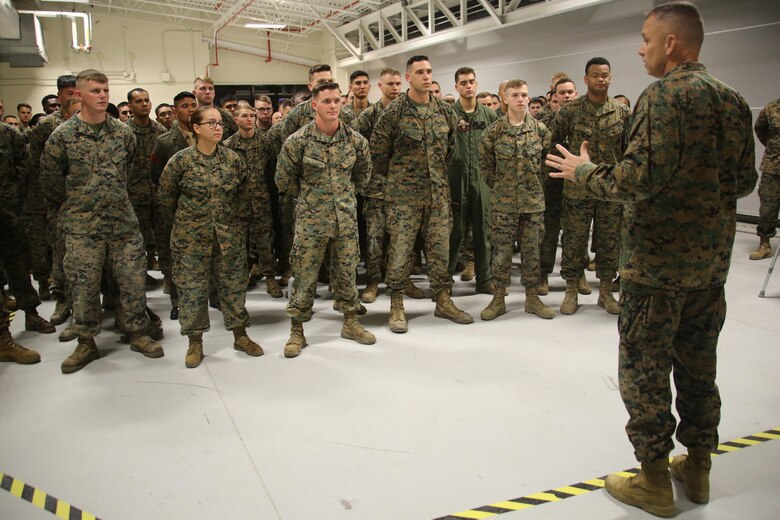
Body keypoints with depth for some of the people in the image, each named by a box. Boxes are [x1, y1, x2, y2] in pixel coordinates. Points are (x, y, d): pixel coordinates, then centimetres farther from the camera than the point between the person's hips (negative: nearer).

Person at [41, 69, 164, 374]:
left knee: (133, 280, 6)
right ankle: (86, 343, 21)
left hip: (124, 222, 2)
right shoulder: (62, 135, -4)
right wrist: (72, 205, 7)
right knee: (84, 286, 5)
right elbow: (49, 179, 3)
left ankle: (138, 334, 23)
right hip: (82, 227, -2)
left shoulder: (123, 133, 4)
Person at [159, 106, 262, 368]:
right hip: (191, 236, -2)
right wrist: (188, 217, 9)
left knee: (234, 284, 9)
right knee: (192, 287, 4)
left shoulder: (232, 158, 1)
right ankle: (195, 343, 18)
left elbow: (244, 193, 10)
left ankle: (240, 335, 23)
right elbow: (166, 195, 4)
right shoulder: (181, 160, -7)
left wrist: (239, 220, 7)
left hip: (229, 234, 2)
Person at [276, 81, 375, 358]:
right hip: (310, 220, -3)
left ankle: (350, 323, 29)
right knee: (304, 275, 3)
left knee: (347, 272, 12)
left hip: (347, 218, 3)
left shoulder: (356, 140, -1)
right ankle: (296, 331, 17)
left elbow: (363, 173, 16)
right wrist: (309, 196, 9)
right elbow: (284, 180, 1)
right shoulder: (297, 141, -10)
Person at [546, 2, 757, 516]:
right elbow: (745, 180, 13)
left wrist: (584, 171, -8)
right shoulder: (733, 99, 9)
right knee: (698, 363, 17)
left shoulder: (665, 94, -14)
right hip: (713, 259, 8)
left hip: (659, 258, -8)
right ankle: (697, 468, 31)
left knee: (644, 368, 4)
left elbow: (640, 178, -23)